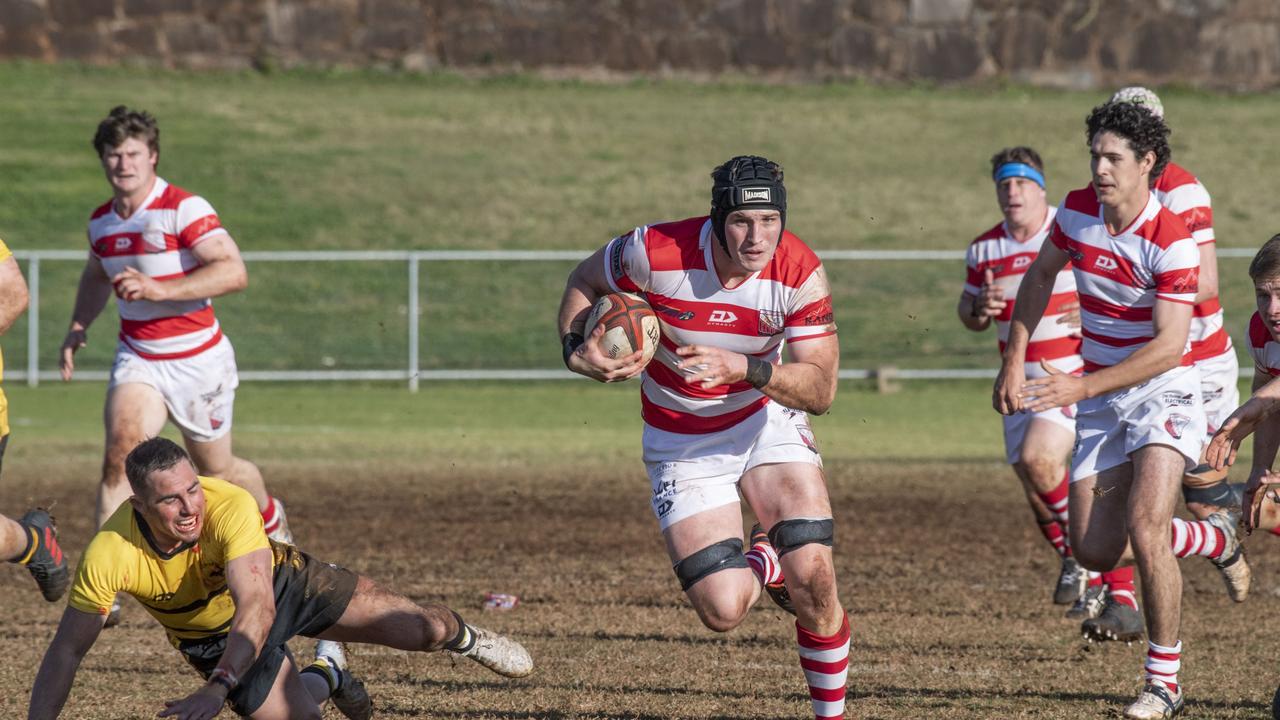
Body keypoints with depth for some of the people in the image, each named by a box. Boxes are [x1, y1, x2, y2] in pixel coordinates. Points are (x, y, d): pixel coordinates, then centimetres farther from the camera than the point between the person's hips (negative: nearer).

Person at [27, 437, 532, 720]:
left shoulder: (231, 507, -39)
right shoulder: (110, 554, -35)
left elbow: (257, 608, -48)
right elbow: (66, 651, -26)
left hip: (281, 582, -1)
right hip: (209, 634, 1)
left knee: (424, 629, -7)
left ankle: (460, 636, 36)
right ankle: (325, 676, 28)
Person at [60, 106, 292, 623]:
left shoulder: (185, 209, -16)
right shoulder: (101, 221, 4)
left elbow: (234, 272, -27)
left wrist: (159, 289, -33)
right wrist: (78, 326, 11)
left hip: (198, 359, -3)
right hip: (137, 359, 4)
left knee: (217, 470, 13)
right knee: (120, 449, -22)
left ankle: (272, 519, 49)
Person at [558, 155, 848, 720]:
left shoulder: (801, 274, -21)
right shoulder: (657, 252, -24)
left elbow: (820, 389, -22)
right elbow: (583, 282, -2)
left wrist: (744, 368, -38)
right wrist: (577, 348, -21)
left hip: (765, 420, 1)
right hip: (682, 444, -1)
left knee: (813, 577, -17)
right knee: (723, 611, -13)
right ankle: (763, 564, 25)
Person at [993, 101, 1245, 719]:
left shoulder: (1172, 243, -22)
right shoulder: (1078, 209, -4)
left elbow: (1168, 346, -25)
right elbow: (1039, 278, 14)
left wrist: (1080, 387, -30)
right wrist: (1014, 362, 8)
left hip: (1162, 391, -6)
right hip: (1099, 397, 6)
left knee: (1145, 526, -24)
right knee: (1094, 550, 4)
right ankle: (1215, 539, 33)